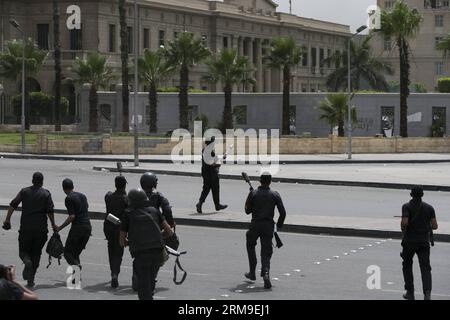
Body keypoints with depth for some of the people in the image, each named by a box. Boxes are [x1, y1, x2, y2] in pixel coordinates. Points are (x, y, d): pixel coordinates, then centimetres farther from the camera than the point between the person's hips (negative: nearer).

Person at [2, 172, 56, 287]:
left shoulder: (24, 191, 4)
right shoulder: (46, 194, 0)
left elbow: (13, 204, -4)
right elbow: (50, 211, -6)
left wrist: (7, 219, -2)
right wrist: (53, 225, 6)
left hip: (26, 228, 0)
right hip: (41, 229, 0)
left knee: (23, 251, 13)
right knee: (36, 253, 11)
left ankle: (27, 261, -22)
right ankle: (31, 280, 7)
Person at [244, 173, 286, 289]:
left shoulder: (253, 193, -4)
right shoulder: (275, 195, -1)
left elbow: (247, 210, 2)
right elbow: (283, 212, -3)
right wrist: (279, 225, 12)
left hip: (255, 224, 0)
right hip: (269, 226, 0)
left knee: (250, 246, 25)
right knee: (266, 252, 4)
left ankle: (252, 272, 26)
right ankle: (266, 273, -21)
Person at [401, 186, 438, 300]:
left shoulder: (407, 206, -5)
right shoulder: (429, 208, 4)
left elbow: (404, 222, -19)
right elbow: (435, 226, 1)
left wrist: (404, 231, 1)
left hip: (409, 241, -1)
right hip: (424, 242, 1)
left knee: (407, 266, 18)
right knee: (425, 268, -1)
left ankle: (410, 292, 17)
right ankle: (427, 293, -21)